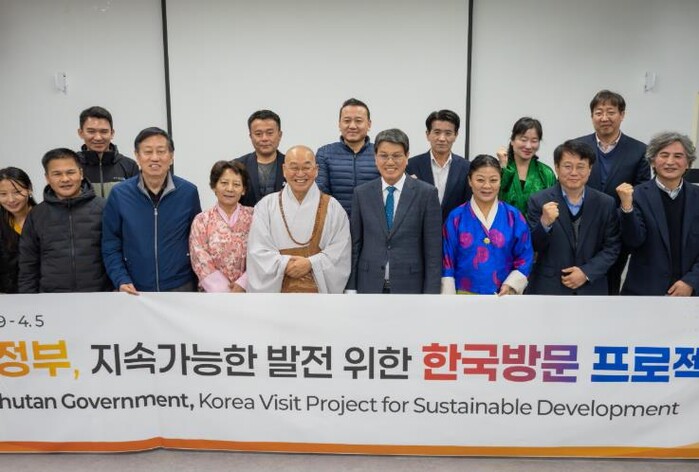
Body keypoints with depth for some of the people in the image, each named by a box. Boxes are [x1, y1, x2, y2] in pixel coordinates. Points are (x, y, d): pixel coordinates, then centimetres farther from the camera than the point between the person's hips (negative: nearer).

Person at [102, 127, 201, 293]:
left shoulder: (188, 192, -4)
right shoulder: (119, 194, -5)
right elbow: (110, 246, 0)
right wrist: (121, 280, -12)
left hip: (181, 287, 0)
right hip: (135, 290, 0)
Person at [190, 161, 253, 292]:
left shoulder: (253, 217, 1)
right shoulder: (201, 221, -1)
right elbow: (201, 263, -5)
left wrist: (242, 285, -14)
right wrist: (226, 293, -12)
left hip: (247, 292, 0)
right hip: (214, 295, 0)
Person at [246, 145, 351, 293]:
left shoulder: (332, 207, 4)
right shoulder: (266, 205, 4)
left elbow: (341, 250, -4)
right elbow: (257, 251, -3)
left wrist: (311, 264, -16)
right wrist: (284, 264, -16)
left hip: (319, 288, 0)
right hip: (277, 288, 0)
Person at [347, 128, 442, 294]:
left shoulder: (426, 193, -2)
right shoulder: (361, 193, 5)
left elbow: (433, 250, -3)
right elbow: (355, 244, 6)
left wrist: (431, 291, -6)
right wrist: (351, 288, 3)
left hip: (409, 286, -2)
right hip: (369, 285, 2)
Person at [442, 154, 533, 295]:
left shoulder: (514, 216, 0)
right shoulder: (456, 217, -3)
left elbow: (525, 257, 5)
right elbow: (447, 262, -2)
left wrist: (511, 285, -9)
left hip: (504, 296, 1)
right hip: (465, 296, -1)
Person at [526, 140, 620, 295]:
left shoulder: (606, 203, 0)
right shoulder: (539, 201, -6)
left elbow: (612, 246, 2)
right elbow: (531, 247, -8)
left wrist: (587, 272, -11)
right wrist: (544, 223, -26)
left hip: (591, 288, 2)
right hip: (548, 288, -1)